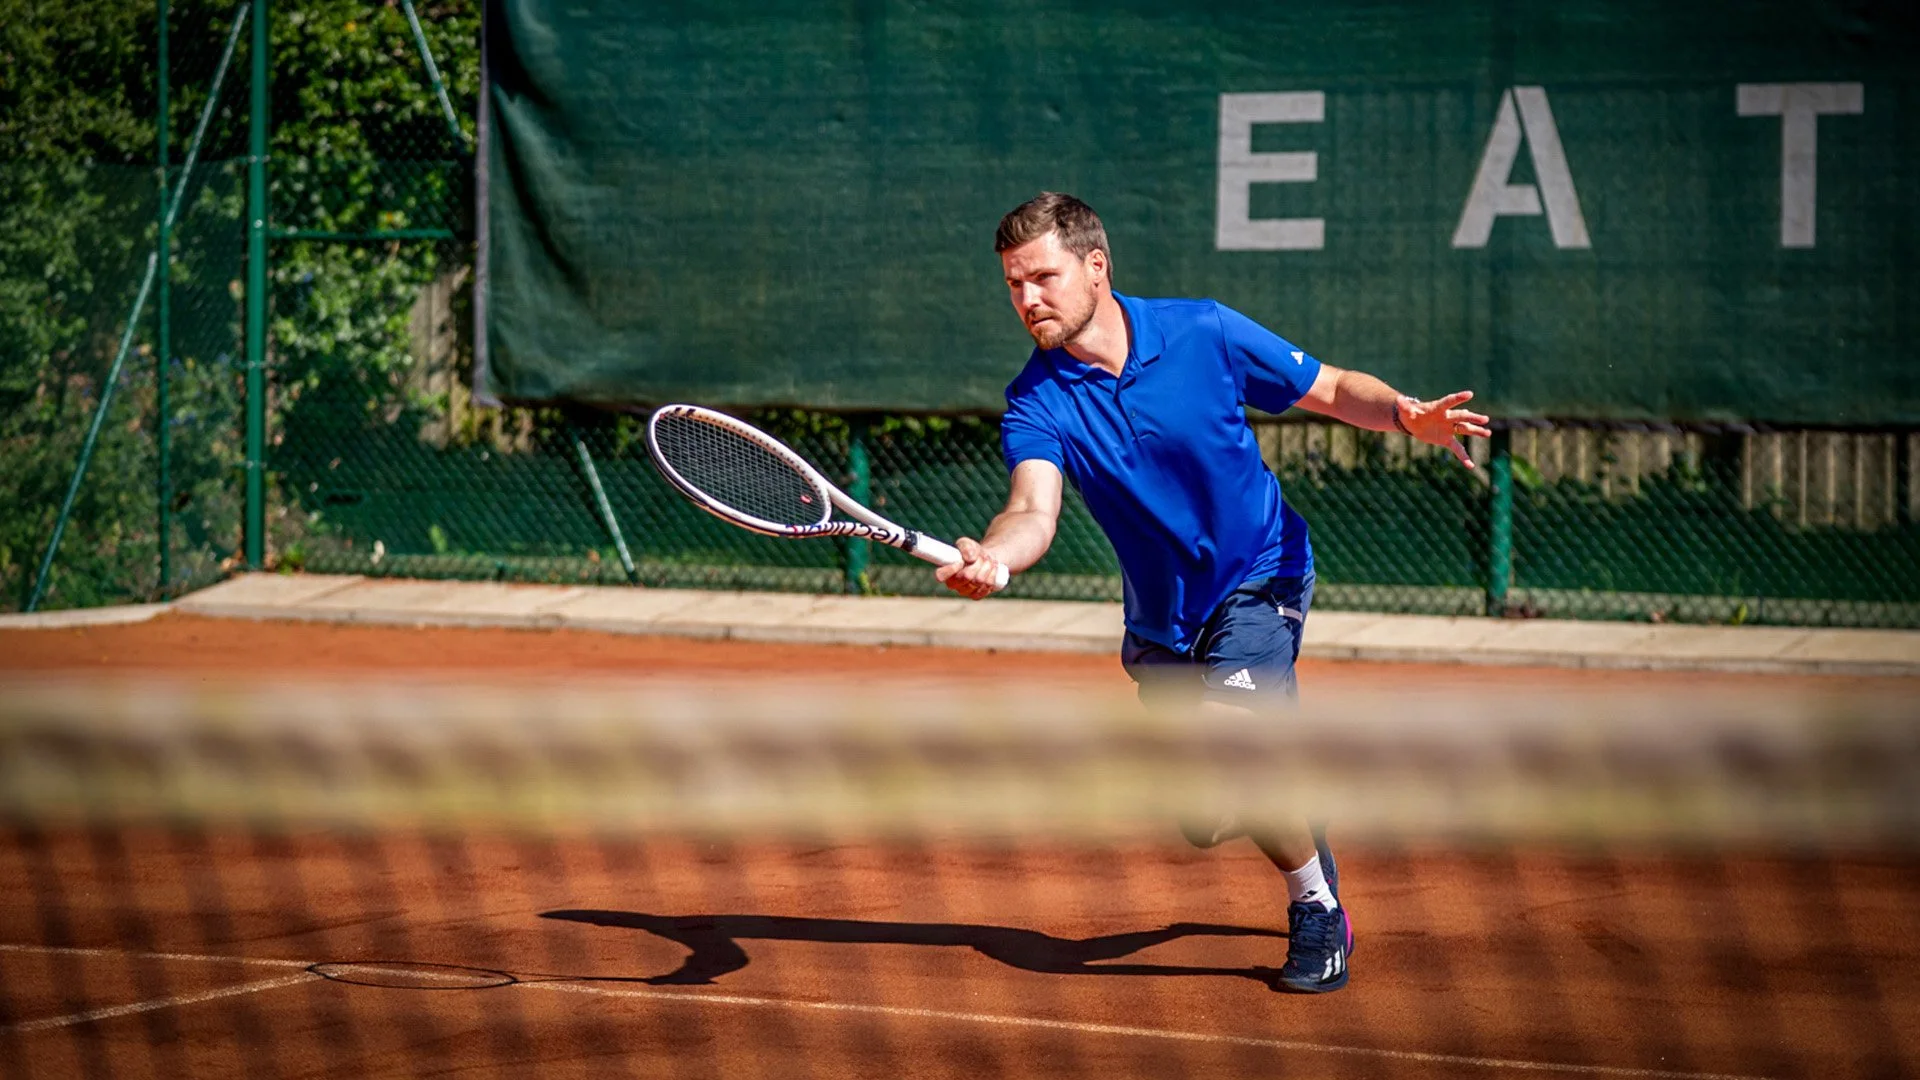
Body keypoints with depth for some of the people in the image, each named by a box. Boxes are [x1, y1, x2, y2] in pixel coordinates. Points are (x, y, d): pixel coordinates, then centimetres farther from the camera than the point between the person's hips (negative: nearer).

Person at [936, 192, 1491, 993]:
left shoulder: (1204, 334, -15)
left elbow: (1335, 390, -5)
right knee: (1203, 823, 9)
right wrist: (990, 556, -54)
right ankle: (1303, 845, 45)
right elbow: (1034, 511, -31)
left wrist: (1409, 416, -26)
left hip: (1260, 577, -4)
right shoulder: (1037, 404, -14)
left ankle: (1316, 906, -3)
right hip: (1162, 620, 4)